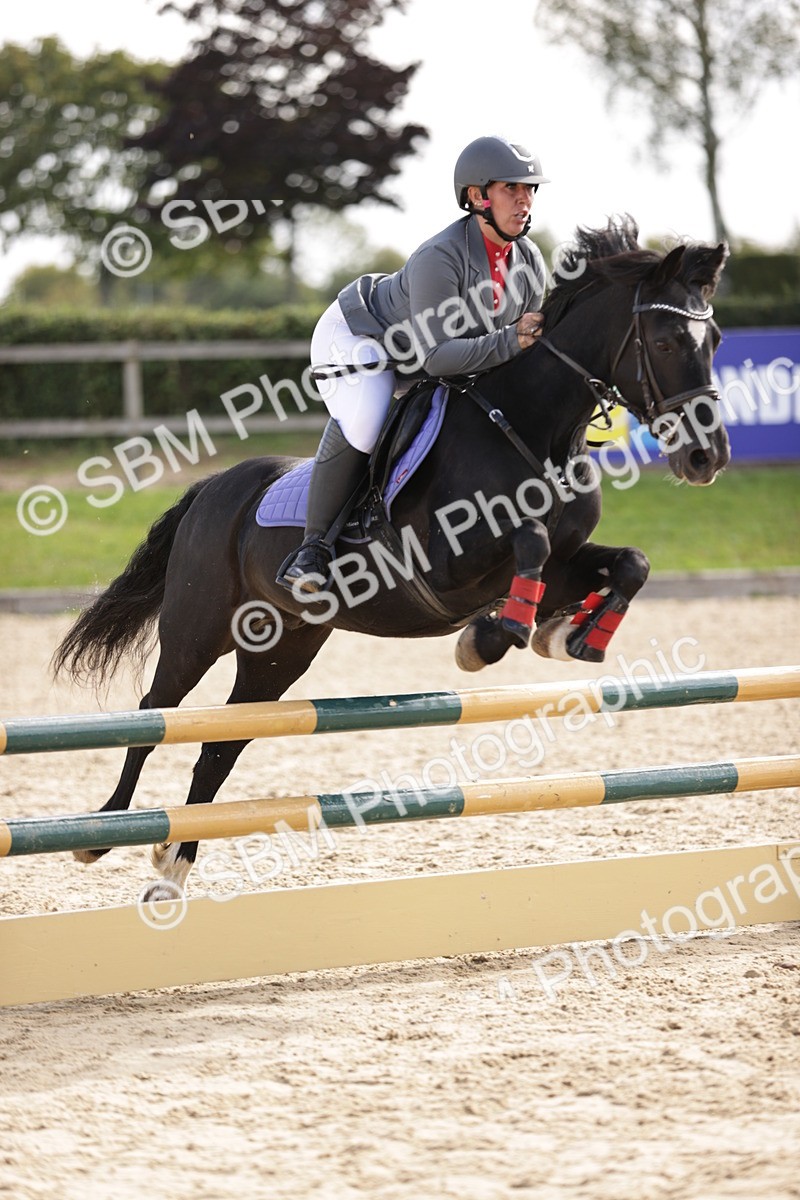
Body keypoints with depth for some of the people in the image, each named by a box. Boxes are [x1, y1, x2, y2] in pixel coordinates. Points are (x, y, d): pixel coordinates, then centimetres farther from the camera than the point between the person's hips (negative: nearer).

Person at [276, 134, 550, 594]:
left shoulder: (530, 262, -12)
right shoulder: (439, 258, -36)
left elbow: (529, 340, 1)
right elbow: (436, 356, -39)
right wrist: (508, 341, -45)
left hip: (414, 369, 9)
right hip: (357, 336, -9)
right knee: (363, 422, -33)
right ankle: (315, 547, -24)